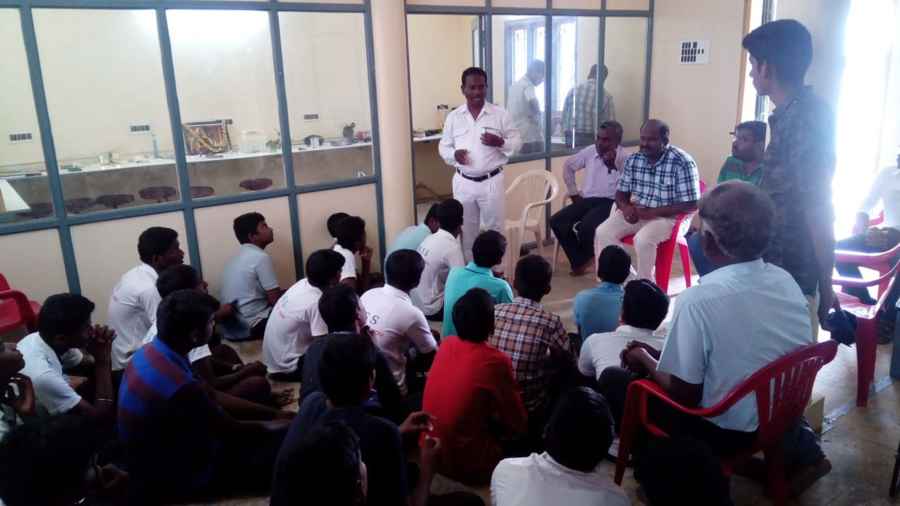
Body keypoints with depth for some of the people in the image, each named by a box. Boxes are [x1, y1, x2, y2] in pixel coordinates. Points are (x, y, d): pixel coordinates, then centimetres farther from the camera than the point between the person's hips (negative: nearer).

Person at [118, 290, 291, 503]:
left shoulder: (149, 353, -6)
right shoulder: (181, 388, -34)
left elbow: (209, 396, 3)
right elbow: (231, 430, -19)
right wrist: (273, 426, -1)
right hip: (172, 480, -8)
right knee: (283, 446, -5)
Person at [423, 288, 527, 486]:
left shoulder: (446, 344, -4)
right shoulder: (495, 360, -21)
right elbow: (518, 425, -9)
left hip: (431, 456, 6)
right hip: (467, 468, -6)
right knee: (526, 438, 14)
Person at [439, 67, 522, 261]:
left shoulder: (500, 114, -2)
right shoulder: (453, 117, 3)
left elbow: (517, 141, 3)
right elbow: (443, 146, 9)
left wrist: (500, 142, -18)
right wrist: (454, 154, -13)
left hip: (492, 181, -1)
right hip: (463, 182, 2)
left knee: (495, 228, 6)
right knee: (466, 230, 11)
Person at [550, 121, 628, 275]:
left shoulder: (623, 158, -6)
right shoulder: (590, 151, 8)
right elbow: (568, 166, 24)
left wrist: (613, 165, -27)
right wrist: (574, 193, 18)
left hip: (609, 202, -6)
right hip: (587, 199, 6)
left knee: (585, 227, -32)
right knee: (556, 221, -14)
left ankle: (586, 258, 3)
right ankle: (580, 261, -1)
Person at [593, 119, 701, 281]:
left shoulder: (682, 163, -15)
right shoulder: (633, 159, 2)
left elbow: (691, 205, -17)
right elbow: (621, 193, 10)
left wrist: (652, 212, -22)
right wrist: (625, 207, -15)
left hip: (666, 216, -5)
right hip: (635, 212, 6)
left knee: (642, 240, -34)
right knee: (602, 233, -17)